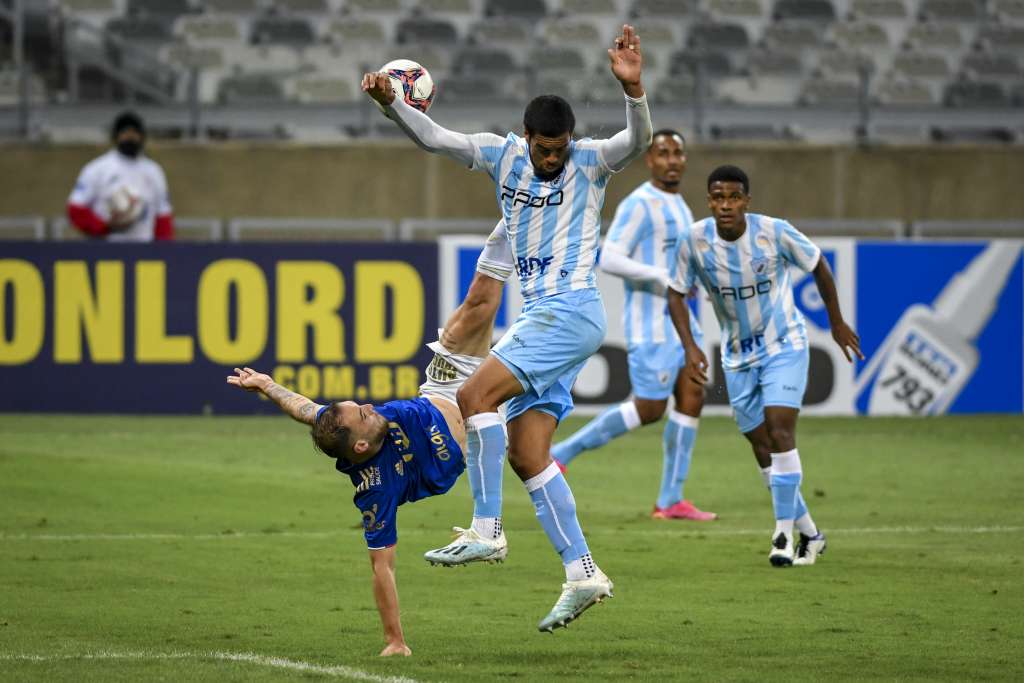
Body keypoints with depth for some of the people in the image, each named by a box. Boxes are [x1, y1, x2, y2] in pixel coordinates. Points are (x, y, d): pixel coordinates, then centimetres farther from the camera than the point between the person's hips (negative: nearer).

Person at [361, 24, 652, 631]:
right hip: (541, 316, 8)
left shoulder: (590, 162, -5)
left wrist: (633, 89, -41)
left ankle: (486, 530, -18)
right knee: (526, 455, 3)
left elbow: (637, 142, -24)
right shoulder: (504, 155, 9)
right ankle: (582, 575, 4)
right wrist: (391, 102, -10)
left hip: (570, 311, -8)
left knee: (476, 396, -21)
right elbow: (434, 137, 7)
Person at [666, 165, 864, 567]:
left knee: (780, 432, -19)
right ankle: (809, 533, 19)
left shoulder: (774, 232, -18)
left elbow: (818, 265, -1)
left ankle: (784, 534, -15)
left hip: (784, 345, -3)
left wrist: (837, 323, 7)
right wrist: (690, 346, -16)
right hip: (737, 356, 3)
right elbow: (676, 294, -2)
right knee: (762, 449, 5)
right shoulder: (695, 240, -14)